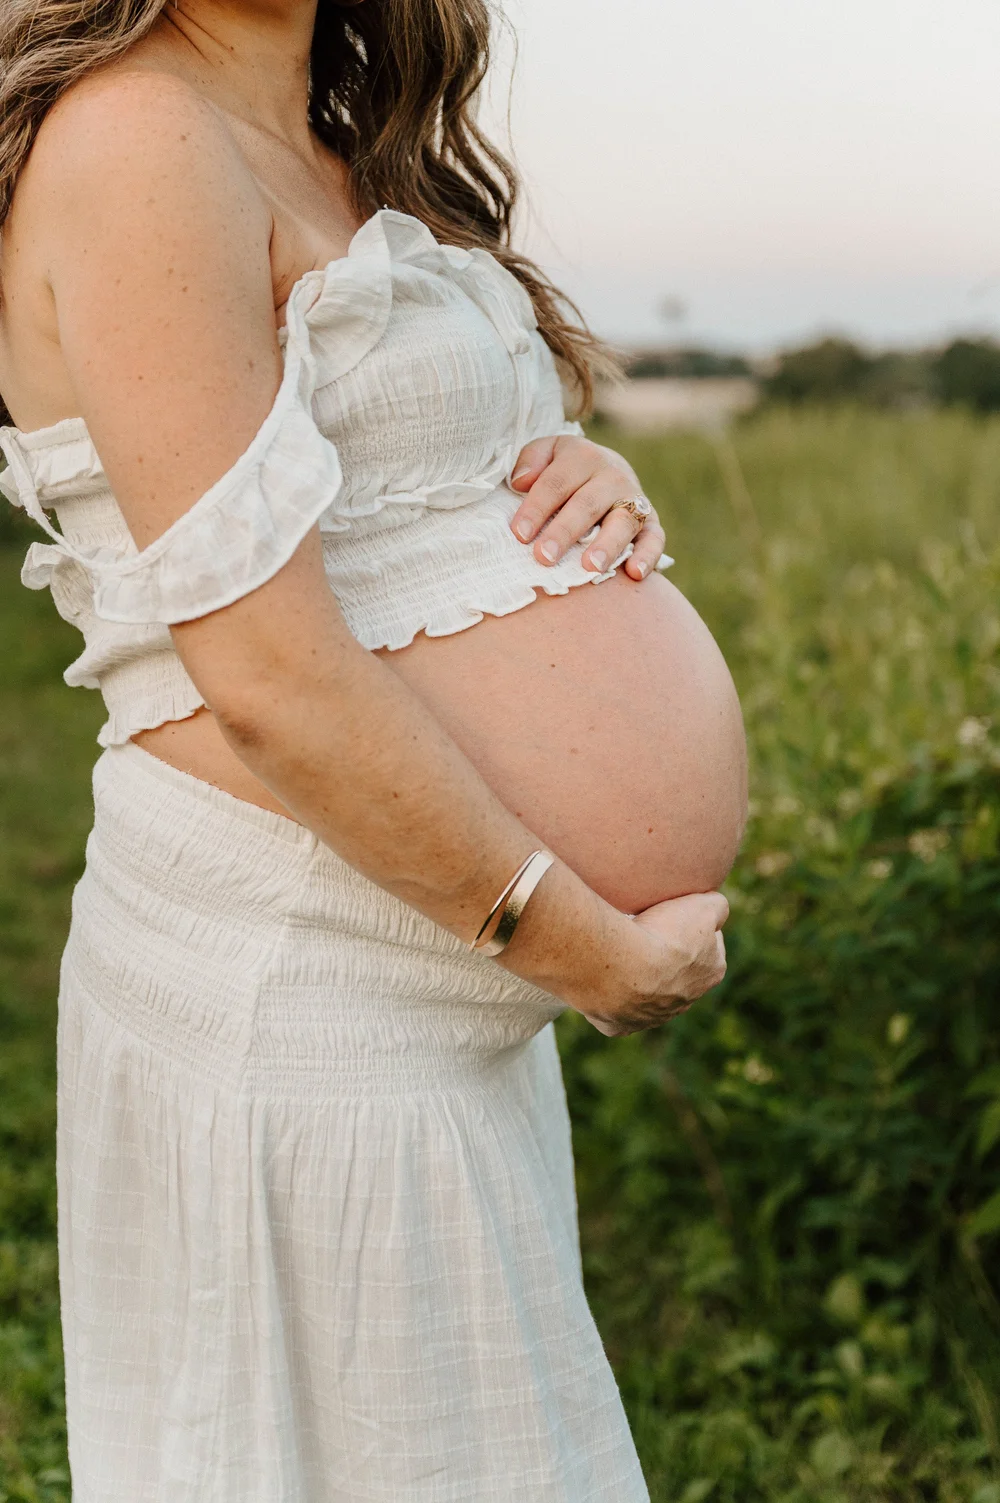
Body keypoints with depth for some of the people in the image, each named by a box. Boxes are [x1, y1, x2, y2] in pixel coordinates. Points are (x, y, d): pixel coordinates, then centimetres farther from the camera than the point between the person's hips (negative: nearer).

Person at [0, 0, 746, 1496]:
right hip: (292, 979, -9)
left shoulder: (346, 164, 12)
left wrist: (593, 484, -4)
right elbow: (268, 679, -22)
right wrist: (602, 955, -16)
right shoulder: (132, 139, -15)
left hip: (440, 985, 9)